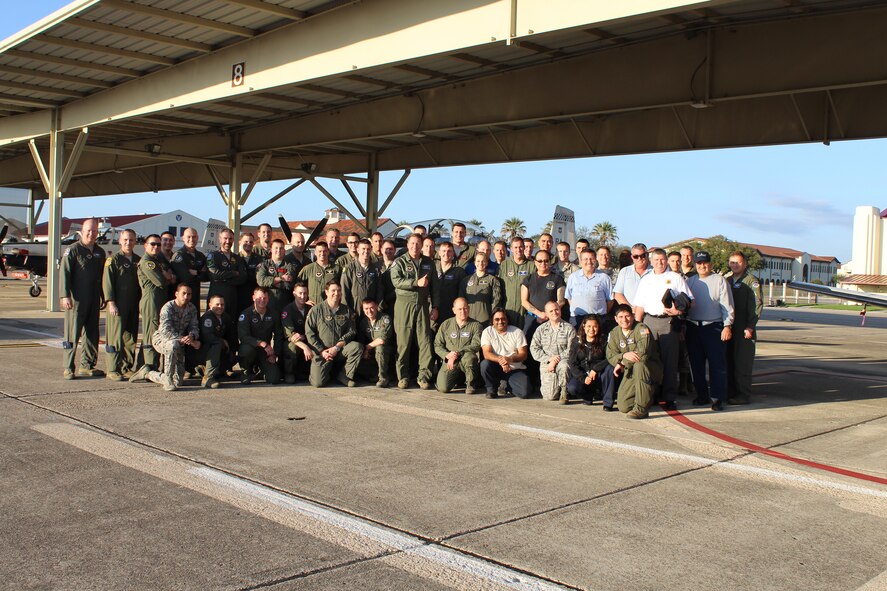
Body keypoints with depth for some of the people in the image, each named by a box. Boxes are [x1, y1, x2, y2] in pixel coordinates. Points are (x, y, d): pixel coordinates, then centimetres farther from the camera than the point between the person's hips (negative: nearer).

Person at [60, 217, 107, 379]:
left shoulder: (100, 252, 14)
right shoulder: (72, 250, -3)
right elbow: (65, 273, -9)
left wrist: (103, 296, 17)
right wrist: (65, 296, -17)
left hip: (94, 300, 6)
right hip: (76, 299, -6)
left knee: (92, 334, 10)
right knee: (72, 335, -4)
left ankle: (86, 366, 20)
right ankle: (68, 368, 1)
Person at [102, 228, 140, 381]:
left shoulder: (138, 261, 14)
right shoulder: (113, 260, -1)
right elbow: (107, 282, -6)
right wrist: (111, 303, -14)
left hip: (133, 306, 5)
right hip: (117, 306, -5)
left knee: (131, 338, 7)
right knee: (115, 336, -6)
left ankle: (128, 368, 16)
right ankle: (112, 370, -1)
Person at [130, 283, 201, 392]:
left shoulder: (191, 308, -1)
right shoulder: (168, 308, -18)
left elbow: (194, 327, -4)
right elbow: (165, 331, -28)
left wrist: (191, 336, -28)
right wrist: (182, 339, -35)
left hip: (179, 344, 5)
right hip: (160, 339, -5)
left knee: (177, 381, -1)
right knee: (173, 344, -44)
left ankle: (147, 373, 25)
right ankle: (167, 379, -29)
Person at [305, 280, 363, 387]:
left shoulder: (347, 311, 7)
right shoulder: (316, 310, 0)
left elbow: (351, 331, 0)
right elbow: (309, 333, -4)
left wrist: (337, 347, -12)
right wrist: (322, 351, -12)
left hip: (341, 349, 2)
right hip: (321, 351, -2)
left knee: (357, 346, -28)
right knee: (317, 383, -20)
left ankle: (344, 375, -7)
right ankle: (328, 373, 18)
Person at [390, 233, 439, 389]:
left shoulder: (428, 263, 14)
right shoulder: (399, 262, 3)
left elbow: (434, 286, 14)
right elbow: (396, 280, -13)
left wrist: (435, 307, 7)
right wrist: (417, 282, -18)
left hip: (422, 305, 3)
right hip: (404, 304, -3)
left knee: (425, 341, -2)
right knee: (403, 342, -1)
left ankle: (424, 376, 4)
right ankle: (402, 376, 7)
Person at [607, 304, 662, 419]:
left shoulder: (641, 329, -14)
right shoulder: (614, 333, 4)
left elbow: (643, 353, -27)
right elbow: (610, 356, -2)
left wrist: (622, 363, -17)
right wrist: (624, 355, -24)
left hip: (651, 368, -5)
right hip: (630, 372, 5)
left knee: (639, 365, -41)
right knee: (623, 407, -9)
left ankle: (641, 408, -29)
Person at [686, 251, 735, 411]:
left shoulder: (719, 280, 2)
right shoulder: (690, 281, 13)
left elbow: (727, 305, -2)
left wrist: (727, 326, -10)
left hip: (714, 327, -4)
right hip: (693, 327, 4)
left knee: (717, 364, -6)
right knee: (696, 364, 8)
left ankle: (717, 398, -3)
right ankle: (702, 395, 19)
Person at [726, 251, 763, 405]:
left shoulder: (751, 281, -2)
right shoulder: (726, 280, 16)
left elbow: (757, 304, -10)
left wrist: (750, 327, -16)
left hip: (744, 329, -6)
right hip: (728, 327, 6)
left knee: (742, 363, -5)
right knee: (729, 361, 8)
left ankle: (744, 394, 0)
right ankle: (730, 392, 15)